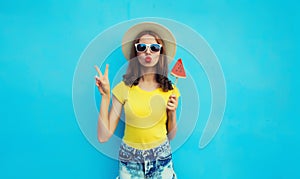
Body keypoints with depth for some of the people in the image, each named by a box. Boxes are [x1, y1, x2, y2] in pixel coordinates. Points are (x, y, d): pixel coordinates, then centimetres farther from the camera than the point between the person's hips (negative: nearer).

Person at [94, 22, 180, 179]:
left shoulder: (169, 89, -4)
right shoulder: (123, 88, -10)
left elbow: (171, 135, 4)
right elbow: (103, 136, -12)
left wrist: (172, 112, -13)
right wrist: (105, 95, -16)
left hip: (161, 160, 2)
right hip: (130, 160, -1)